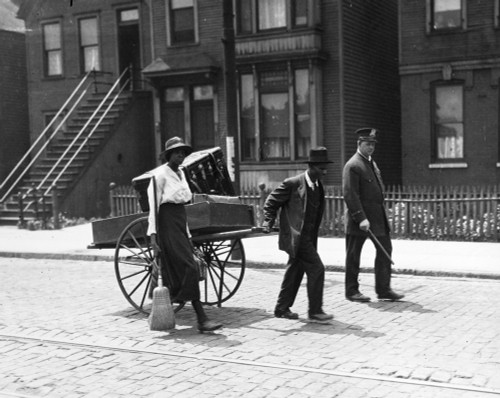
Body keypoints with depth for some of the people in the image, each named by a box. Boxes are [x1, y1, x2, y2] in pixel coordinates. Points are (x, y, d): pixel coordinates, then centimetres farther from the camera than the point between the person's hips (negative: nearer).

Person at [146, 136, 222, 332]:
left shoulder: (180, 173, 16)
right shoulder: (160, 174, -8)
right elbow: (153, 205, -11)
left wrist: (187, 233, 18)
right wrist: (153, 234, -17)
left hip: (181, 220, 9)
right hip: (167, 222, -9)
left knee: (173, 270, 10)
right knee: (188, 268, -14)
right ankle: (202, 319, -14)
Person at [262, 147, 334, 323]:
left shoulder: (318, 186, 10)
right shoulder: (293, 183, -13)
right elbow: (271, 202, -7)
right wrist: (268, 223, -14)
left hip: (308, 236, 8)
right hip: (296, 236, -8)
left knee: (295, 272, 14)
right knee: (316, 269, -12)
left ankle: (282, 308, 26)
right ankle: (315, 311, -4)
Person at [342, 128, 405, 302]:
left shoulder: (372, 163, 16)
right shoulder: (352, 166, -13)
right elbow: (350, 195, -19)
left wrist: (381, 213, 18)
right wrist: (361, 218, -24)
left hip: (378, 216, 9)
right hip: (359, 217, -9)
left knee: (385, 250, 6)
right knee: (353, 255, 3)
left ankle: (383, 289, 14)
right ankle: (352, 291, 13)